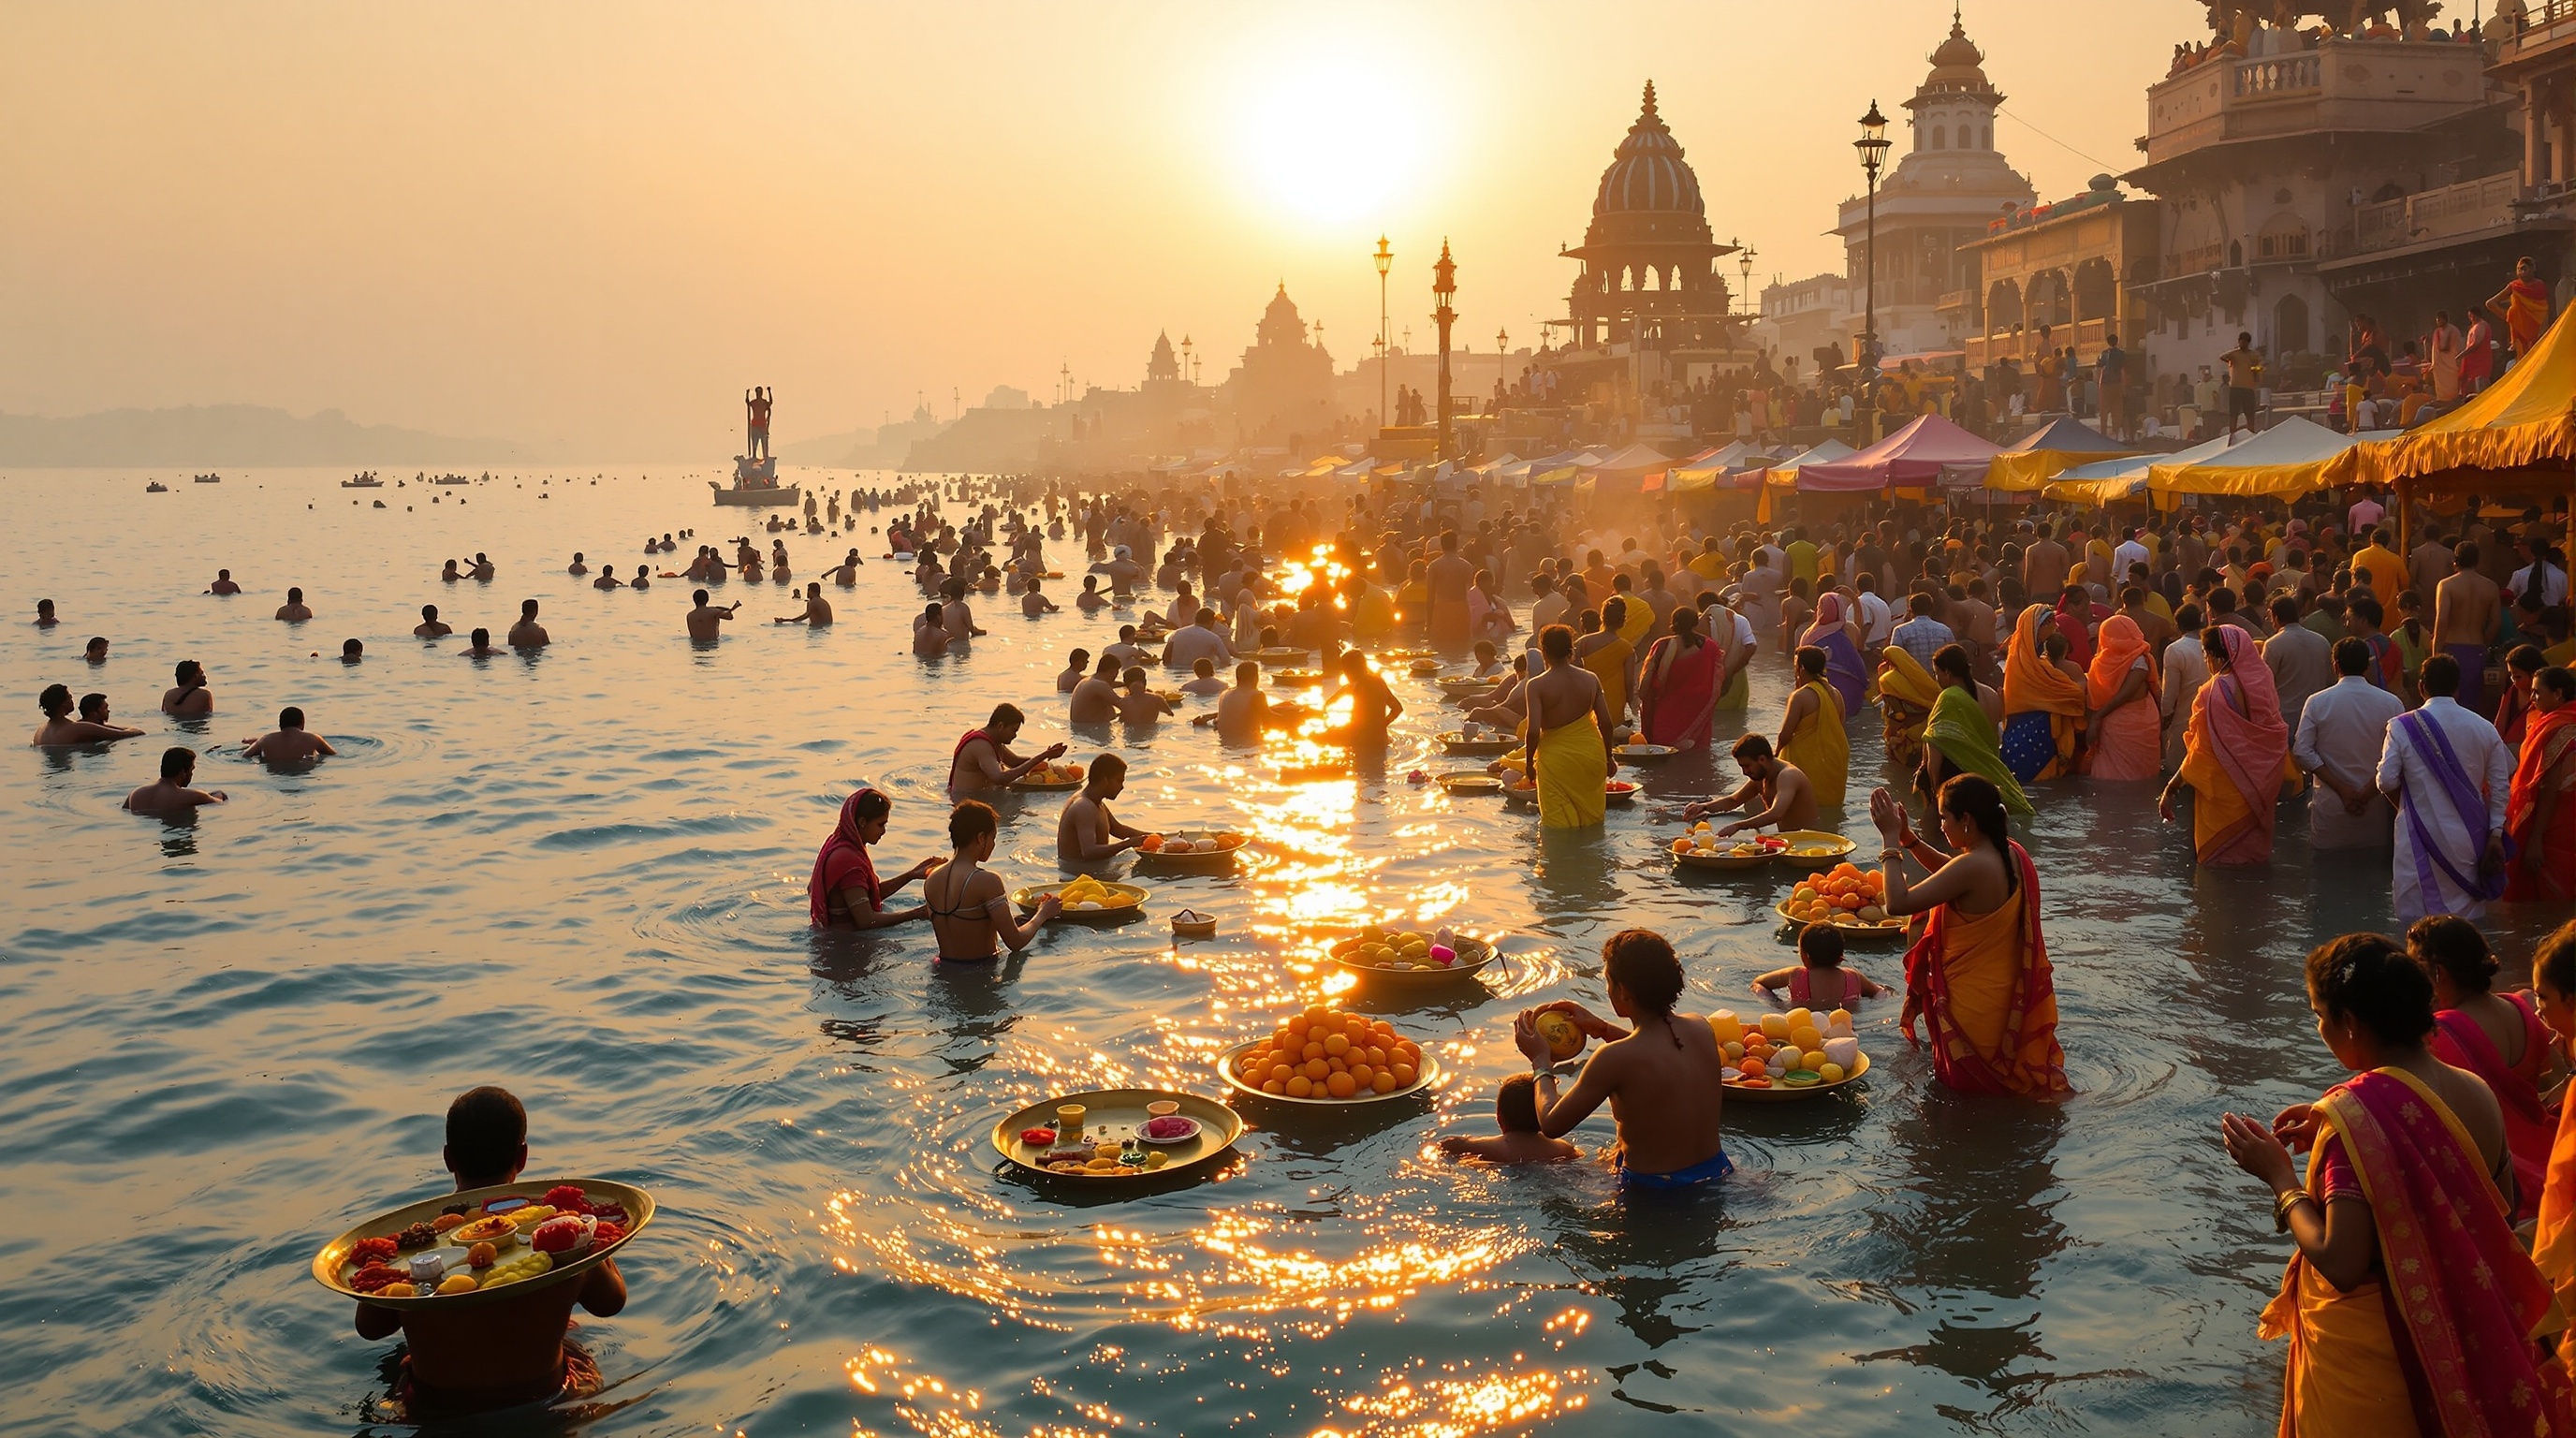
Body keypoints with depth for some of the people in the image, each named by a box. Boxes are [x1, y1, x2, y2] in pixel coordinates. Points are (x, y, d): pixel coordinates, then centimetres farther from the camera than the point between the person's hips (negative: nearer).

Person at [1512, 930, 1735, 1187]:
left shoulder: (1615, 1058, -26)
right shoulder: (1701, 1028, -8)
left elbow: (1552, 1125, -15)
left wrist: (1540, 1060, 0)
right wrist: (1601, 1029, 16)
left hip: (1654, 1188, -6)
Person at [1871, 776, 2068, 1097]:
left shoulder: (1972, 867, -32)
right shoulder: (2012, 855, -2)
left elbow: (1898, 904, -31)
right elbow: (1950, 870, 18)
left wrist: (1890, 839, -22)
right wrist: (1907, 838, 6)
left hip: (1974, 1007, -8)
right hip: (2012, 1003, 8)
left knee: (1965, 1088, 15)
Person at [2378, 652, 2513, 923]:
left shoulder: (2402, 727, -9)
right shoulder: (2484, 729, 0)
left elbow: (2387, 781, -9)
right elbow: (2500, 787, 1)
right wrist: (2495, 835, 6)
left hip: (2421, 837, -3)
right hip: (2469, 839, 3)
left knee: (2414, 922, 4)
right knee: (2468, 917, 13)